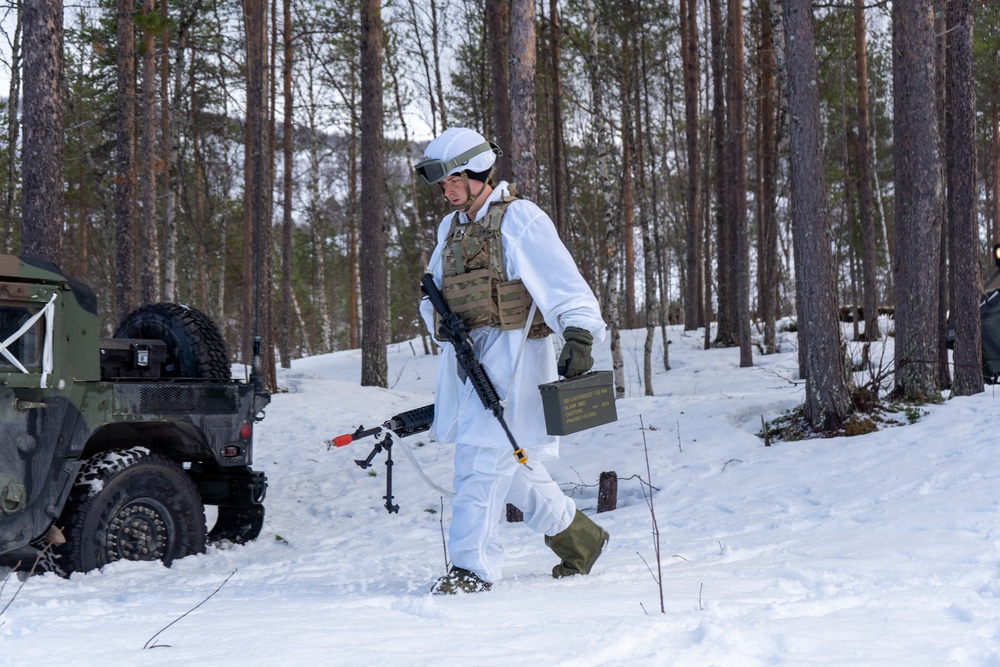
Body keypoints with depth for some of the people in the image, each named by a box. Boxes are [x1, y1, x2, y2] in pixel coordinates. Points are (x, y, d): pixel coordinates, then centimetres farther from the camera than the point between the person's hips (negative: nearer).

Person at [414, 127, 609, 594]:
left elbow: (561, 280, -16)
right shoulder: (451, 228, 17)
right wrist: (440, 319, -3)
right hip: (468, 357, 8)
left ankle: (473, 567, -8)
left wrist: (579, 334, -29)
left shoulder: (519, 219, -7)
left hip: (512, 351, -8)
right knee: (511, 466, 12)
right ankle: (578, 536, 28)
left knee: (483, 458, -12)